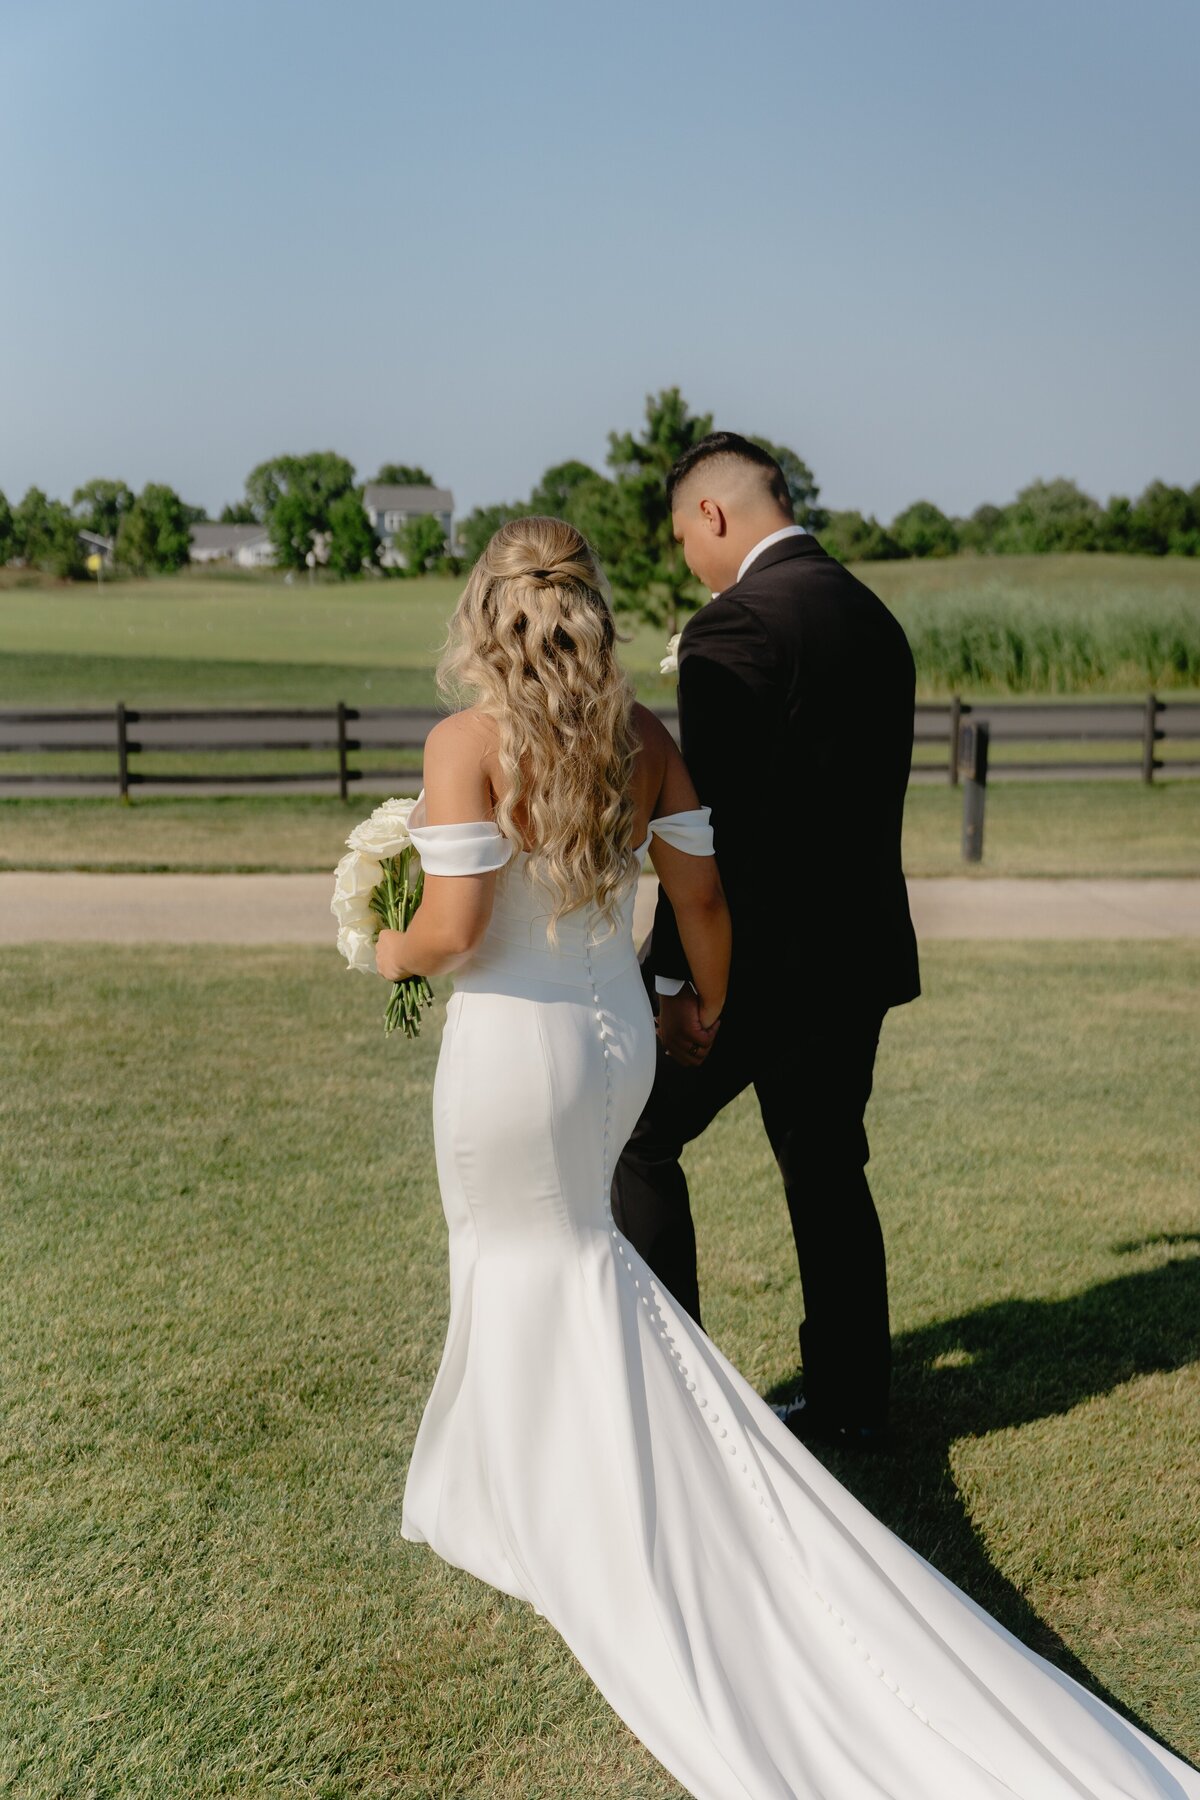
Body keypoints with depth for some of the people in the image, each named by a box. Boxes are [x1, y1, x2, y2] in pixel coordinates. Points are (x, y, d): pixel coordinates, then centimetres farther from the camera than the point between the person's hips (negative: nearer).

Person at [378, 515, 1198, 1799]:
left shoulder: (466, 741, -16)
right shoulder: (642, 736, -2)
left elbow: (456, 925, -21)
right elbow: (701, 897, 1)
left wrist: (394, 952, 2)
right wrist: (708, 1007, 19)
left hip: (508, 1047, -5)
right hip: (619, 1035, 5)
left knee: (546, 1264, 14)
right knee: (562, 1246, 25)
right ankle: (499, 1485, 41)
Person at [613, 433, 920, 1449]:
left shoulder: (735, 625, -16)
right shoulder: (877, 619, 12)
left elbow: (710, 818, -21)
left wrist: (679, 978, -19)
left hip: (760, 955, -8)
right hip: (861, 953, 8)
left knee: (641, 1139, 9)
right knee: (827, 1170, 17)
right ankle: (851, 1402, 26)